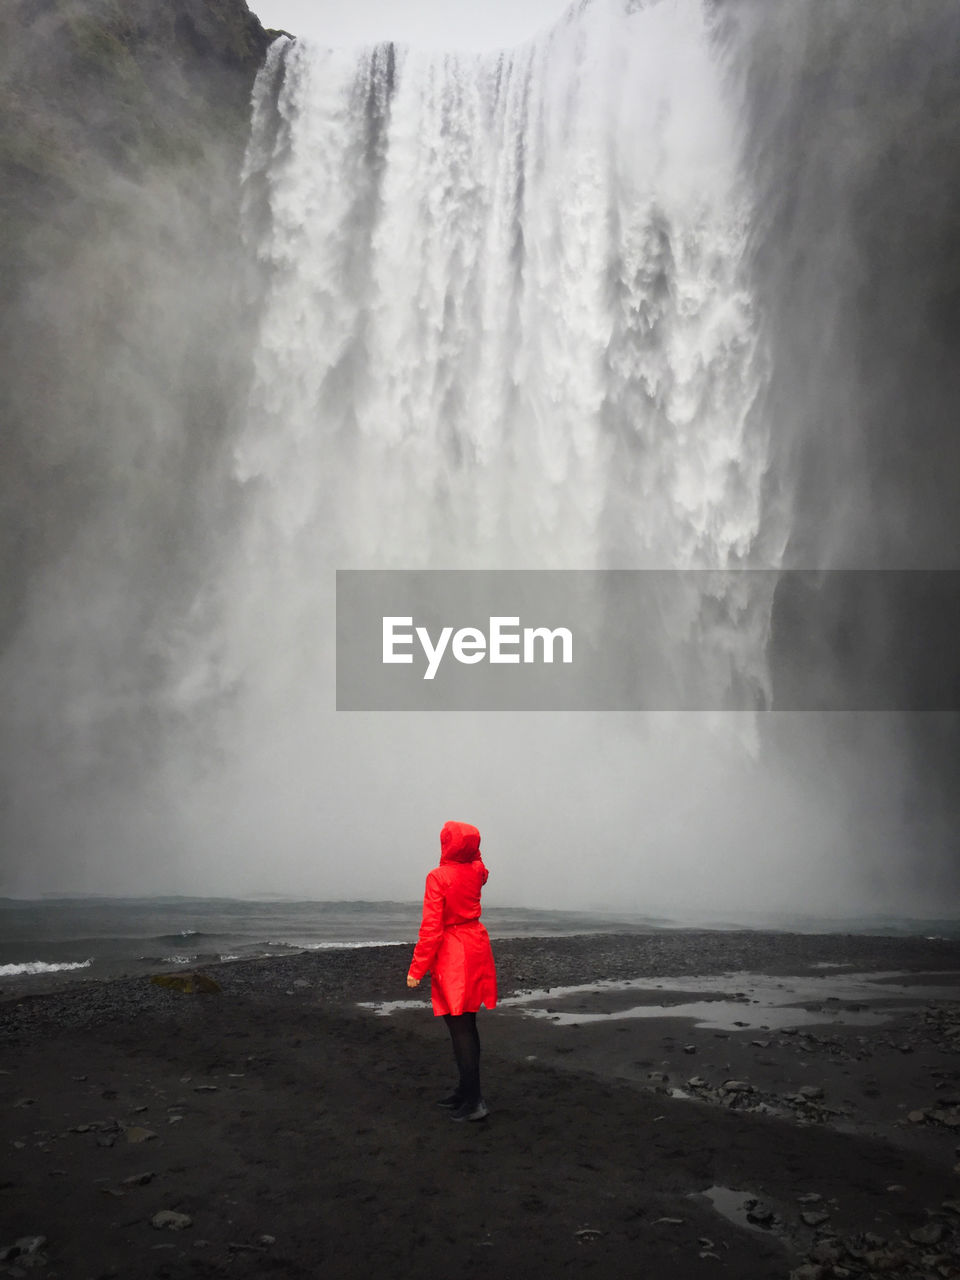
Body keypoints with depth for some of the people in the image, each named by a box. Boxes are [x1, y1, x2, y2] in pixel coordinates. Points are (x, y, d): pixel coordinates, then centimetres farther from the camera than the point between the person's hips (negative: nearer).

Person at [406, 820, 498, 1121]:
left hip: (451, 956, -7)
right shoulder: (477, 871, 2)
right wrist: (469, 845, 17)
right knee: (467, 1025, 16)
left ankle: (473, 1102, -3)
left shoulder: (438, 877, -17)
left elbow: (431, 928, -18)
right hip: (476, 947, 8)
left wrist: (417, 968, -12)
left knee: (460, 1030, -4)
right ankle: (466, 1090, 26)